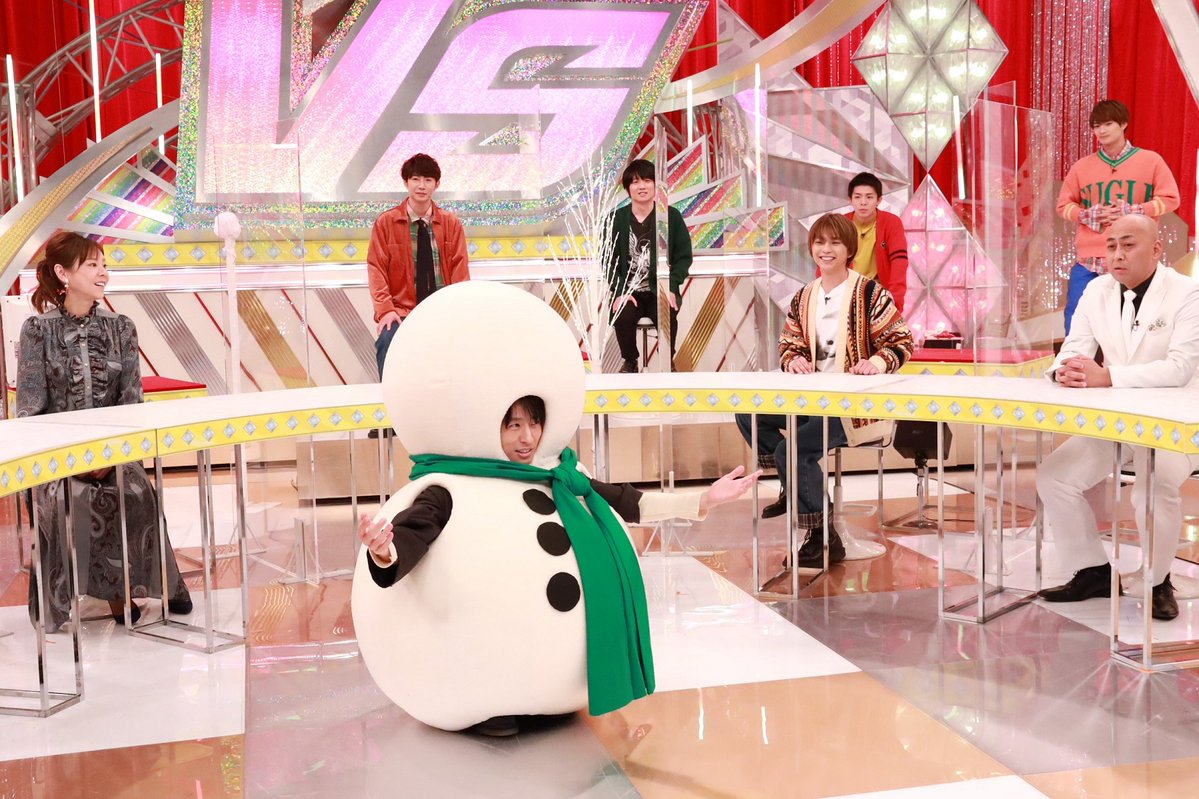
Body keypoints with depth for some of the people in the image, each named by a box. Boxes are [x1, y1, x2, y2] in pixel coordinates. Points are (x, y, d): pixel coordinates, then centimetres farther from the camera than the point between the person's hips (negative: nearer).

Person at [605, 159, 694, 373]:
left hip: (660, 290, -1)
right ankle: (630, 361, 1)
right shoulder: (616, 219, 4)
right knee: (622, 316, -30)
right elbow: (609, 260, 2)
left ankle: (668, 361, -1)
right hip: (628, 290, 1)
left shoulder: (672, 216, 3)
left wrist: (671, 288, -12)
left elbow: (684, 256, 2)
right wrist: (619, 292, -13)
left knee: (667, 315, -31)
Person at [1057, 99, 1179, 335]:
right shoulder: (1082, 166, 8)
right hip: (1089, 262, 1)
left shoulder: (1150, 160, 4)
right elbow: (1064, 204, 13)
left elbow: (1170, 199, 3)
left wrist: (1133, 211, -12)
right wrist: (1088, 215, -8)